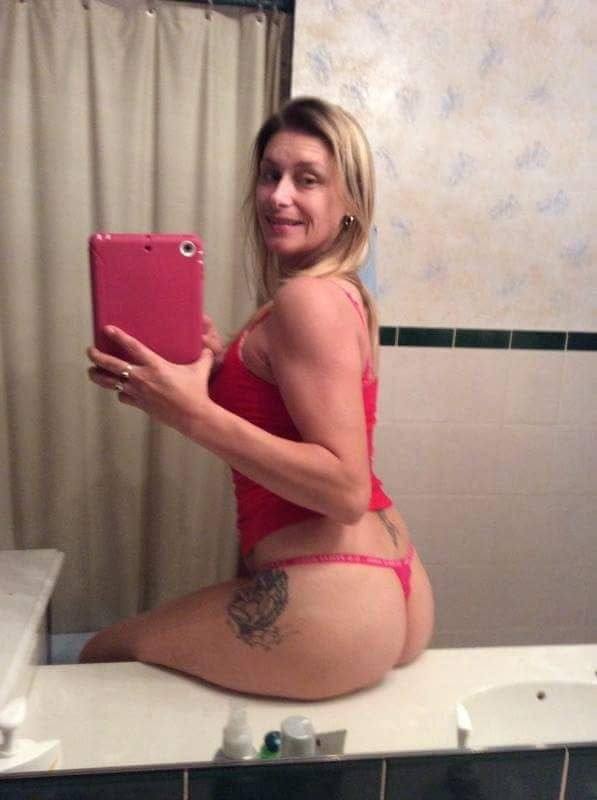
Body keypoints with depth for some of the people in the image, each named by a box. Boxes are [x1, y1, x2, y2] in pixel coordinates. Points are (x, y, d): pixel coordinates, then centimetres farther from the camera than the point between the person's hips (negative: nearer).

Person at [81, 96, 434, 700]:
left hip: (332, 603, -10)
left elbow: (346, 489, -24)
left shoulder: (308, 299, -17)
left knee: (104, 654, 12)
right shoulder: (343, 293, 13)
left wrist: (192, 413, -26)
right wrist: (221, 363, 0)